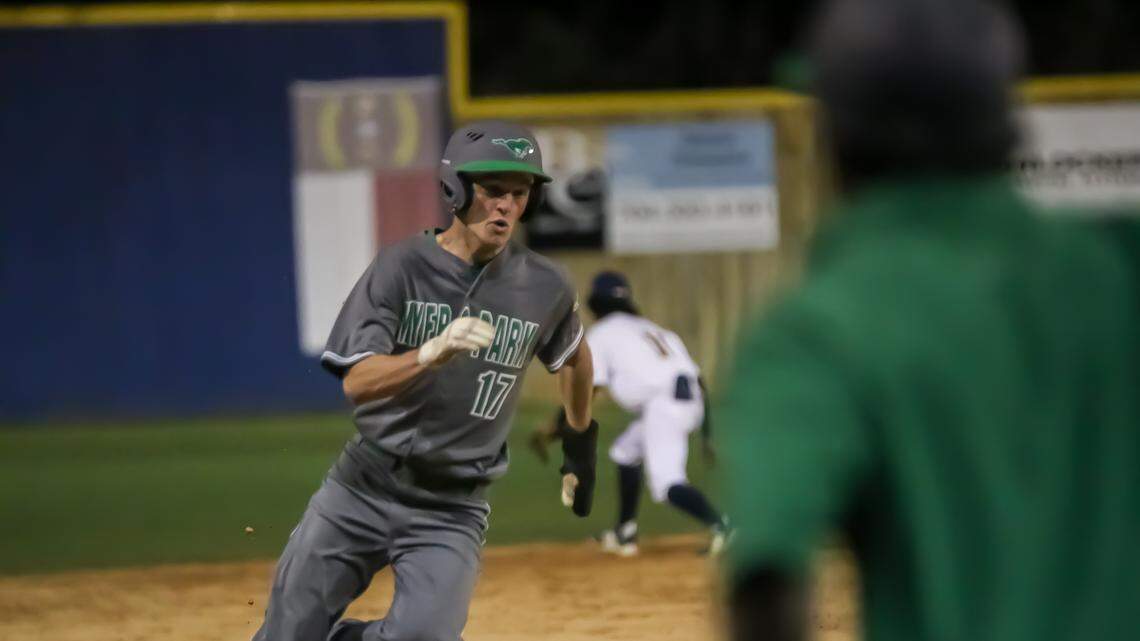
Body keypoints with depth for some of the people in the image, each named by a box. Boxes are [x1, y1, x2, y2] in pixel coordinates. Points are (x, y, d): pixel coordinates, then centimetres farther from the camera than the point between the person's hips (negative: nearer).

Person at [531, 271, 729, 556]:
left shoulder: (600, 334, 11)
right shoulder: (655, 329, 30)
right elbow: (698, 379, 22)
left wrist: (554, 431, 6)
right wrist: (706, 435, 22)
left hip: (662, 404, -8)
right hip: (692, 402, 8)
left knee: (668, 484, -17)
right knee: (625, 452, 27)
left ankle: (720, 525, -40)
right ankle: (625, 533, 29)